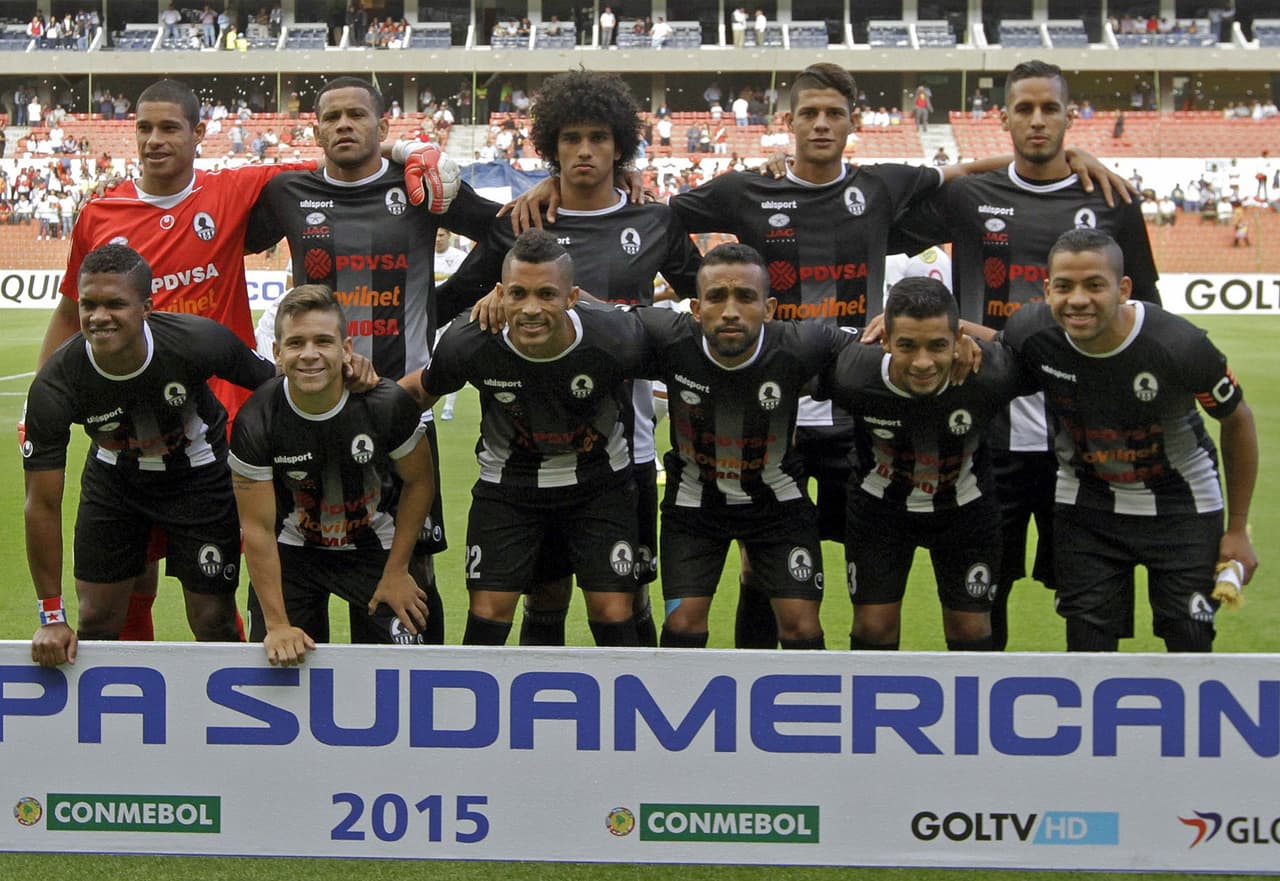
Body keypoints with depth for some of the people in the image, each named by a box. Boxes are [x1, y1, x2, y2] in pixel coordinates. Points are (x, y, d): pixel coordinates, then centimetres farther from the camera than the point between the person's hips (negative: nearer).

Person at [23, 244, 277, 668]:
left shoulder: (199, 341, -33)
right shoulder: (54, 386, -29)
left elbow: (273, 384, -12)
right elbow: (42, 505, -21)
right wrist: (51, 617, -18)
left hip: (199, 472, -1)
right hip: (113, 477, 1)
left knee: (214, 624, -2)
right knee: (97, 620, 3)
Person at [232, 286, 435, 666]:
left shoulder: (387, 403, -24)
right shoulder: (255, 422, -23)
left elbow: (419, 482, -6)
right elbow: (258, 528, -16)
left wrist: (397, 571, -6)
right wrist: (277, 624, -16)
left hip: (377, 548, 0)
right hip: (295, 550, 0)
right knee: (278, 661, -3)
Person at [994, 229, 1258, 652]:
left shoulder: (1179, 345, -28)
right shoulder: (1030, 332, -22)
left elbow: (1237, 422, -9)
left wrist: (1238, 529, -3)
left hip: (1180, 504, -2)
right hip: (1085, 502, 2)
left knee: (1190, 644, -3)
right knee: (1087, 643, 2)